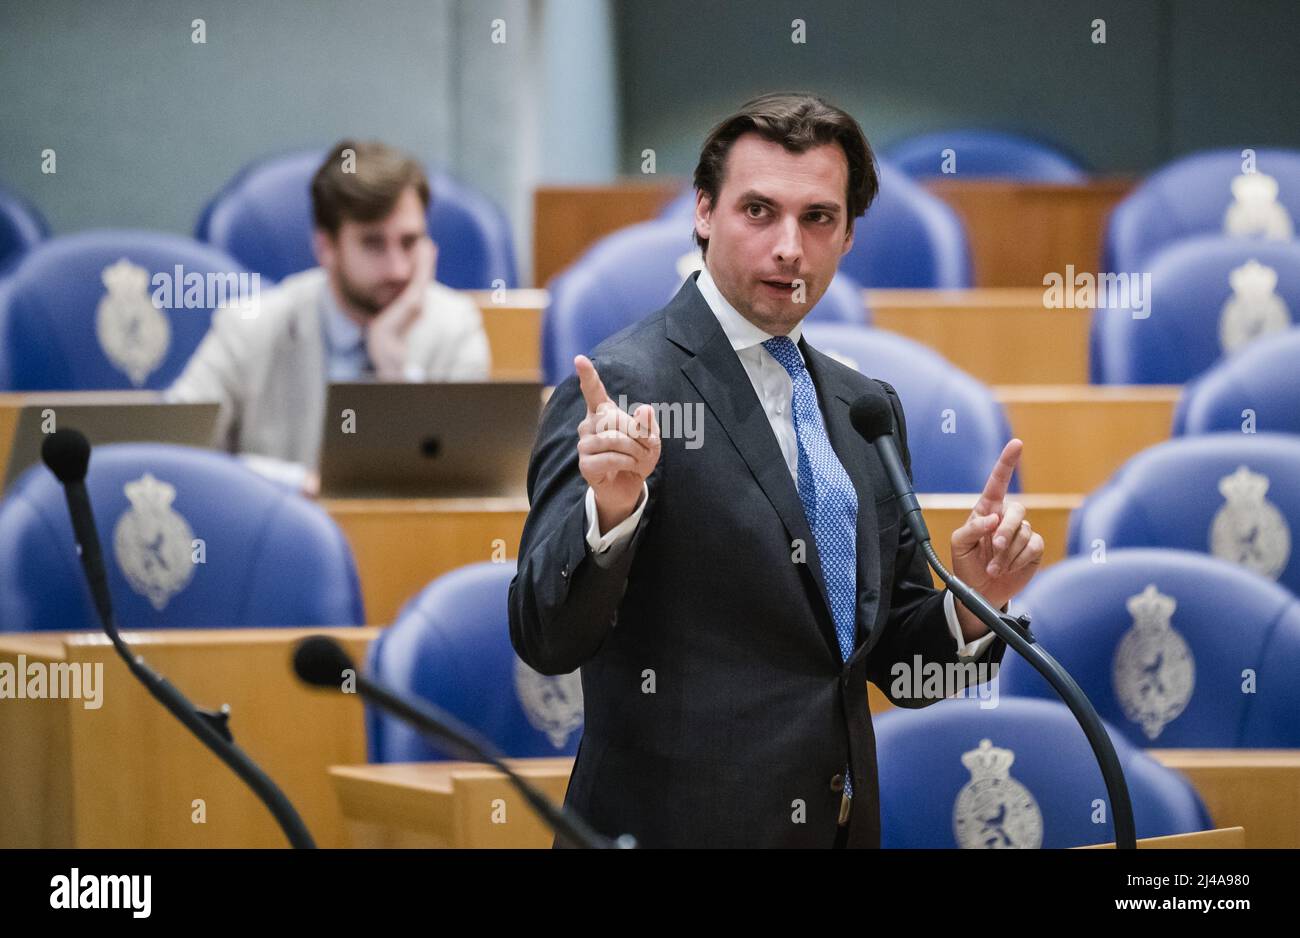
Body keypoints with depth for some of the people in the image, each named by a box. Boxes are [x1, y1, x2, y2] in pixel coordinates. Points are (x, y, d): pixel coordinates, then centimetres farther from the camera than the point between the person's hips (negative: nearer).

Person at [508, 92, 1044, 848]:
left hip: (845, 822, 6)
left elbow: (898, 665, 12)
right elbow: (546, 640, -16)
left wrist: (972, 605, -7)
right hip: (680, 822, -6)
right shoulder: (625, 384, -11)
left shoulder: (866, 410, 8)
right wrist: (610, 508, -33)